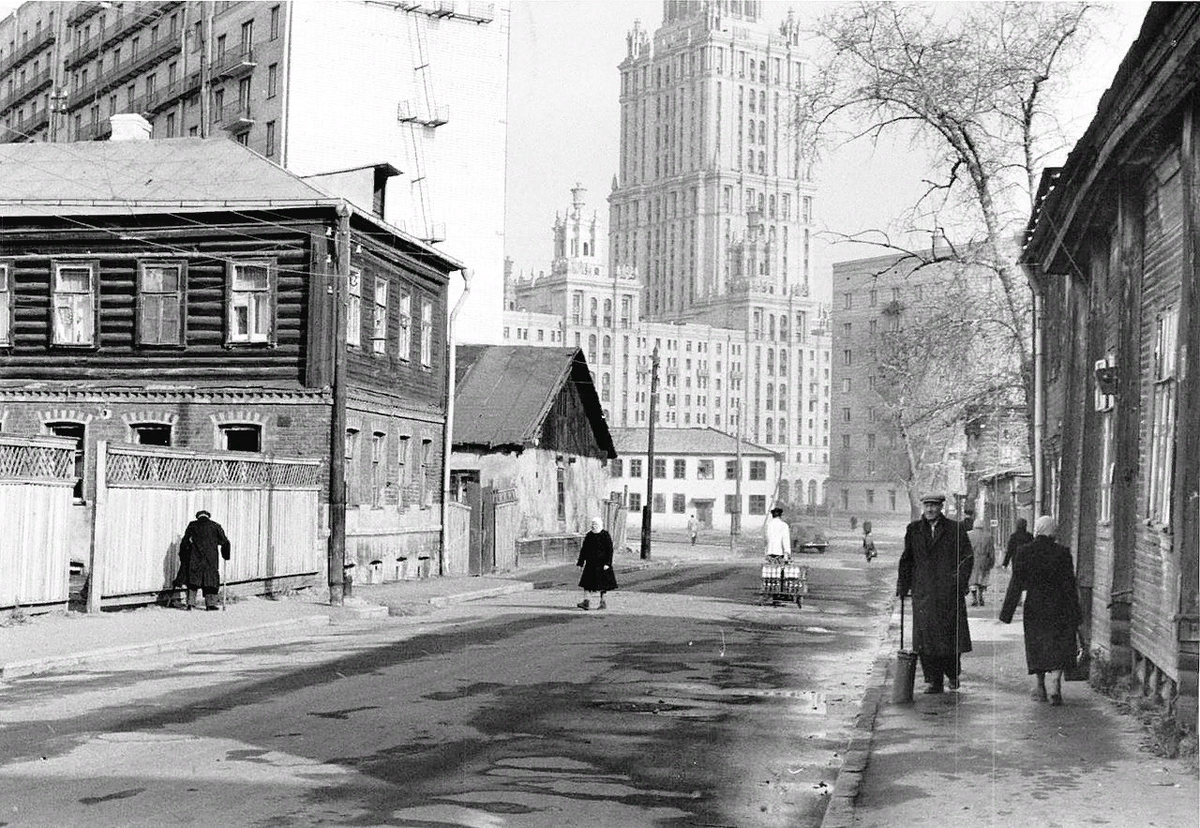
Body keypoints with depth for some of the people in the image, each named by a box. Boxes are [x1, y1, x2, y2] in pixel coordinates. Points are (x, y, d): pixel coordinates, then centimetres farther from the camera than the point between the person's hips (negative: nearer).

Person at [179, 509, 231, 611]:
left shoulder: (192, 525, 9)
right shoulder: (215, 525, 7)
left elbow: (185, 541, 9)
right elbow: (225, 541, 7)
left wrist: (182, 555, 17)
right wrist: (226, 555, 17)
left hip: (195, 557, 1)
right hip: (211, 558, -1)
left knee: (193, 578, 7)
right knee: (211, 579, 6)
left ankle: (190, 602, -1)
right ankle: (210, 603, 2)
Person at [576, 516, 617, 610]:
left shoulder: (605, 535, -7)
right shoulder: (589, 535, 8)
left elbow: (610, 550, -10)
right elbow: (583, 549, 10)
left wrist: (607, 563, -17)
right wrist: (580, 562, 5)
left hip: (601, 563, -4)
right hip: (590, 563, 5)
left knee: (602, 583, 3)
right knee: (587, 581, -5)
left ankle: (603, 602, 14)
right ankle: (586, 602, -10)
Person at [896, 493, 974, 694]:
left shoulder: (954, 529, 3)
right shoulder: (913, 530, 9)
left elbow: (967, 557, 2)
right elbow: (906, 559, 13)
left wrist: (959, 582, -8)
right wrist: (903, 585, 6)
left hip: (949, 592, -1)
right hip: (923, 592, 1)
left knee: (952, 635, 3)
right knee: (926, 636, -3)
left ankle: (952, 675, 24)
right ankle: (933, 681, 3)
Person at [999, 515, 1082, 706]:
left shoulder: (1023, 552, -6)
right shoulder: (1062, 552, -8)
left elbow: (1016, 585, -5)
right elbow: (1069, 585, -6)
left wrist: (1007, 612, 0)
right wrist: (1075, 613, 1)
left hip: (1034, 607, 1)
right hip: (1058, 608, -1)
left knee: (1037, 646, 16)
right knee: (1059, 647, 6)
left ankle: (1040, 688, 24)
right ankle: (1055, 685, -13)